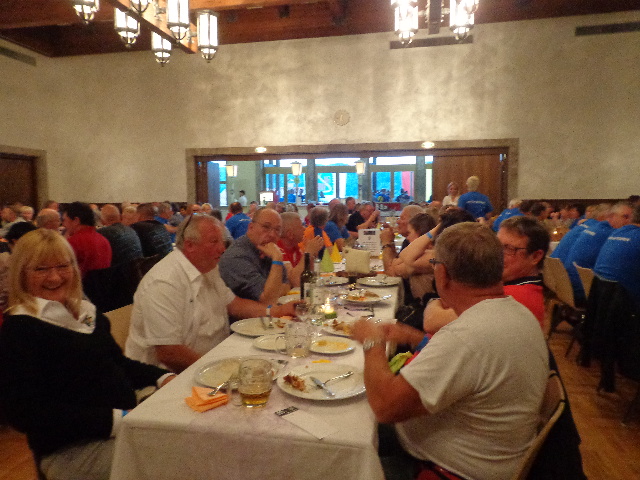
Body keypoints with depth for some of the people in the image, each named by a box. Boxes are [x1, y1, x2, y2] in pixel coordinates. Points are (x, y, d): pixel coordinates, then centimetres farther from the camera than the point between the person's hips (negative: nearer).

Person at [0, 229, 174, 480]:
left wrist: (162, 377, -2)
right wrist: (115, 420, -23)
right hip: (69, 448, -7)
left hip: (127, 420, 7)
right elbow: (25, 412, -15)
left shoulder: (87, 312, 12)